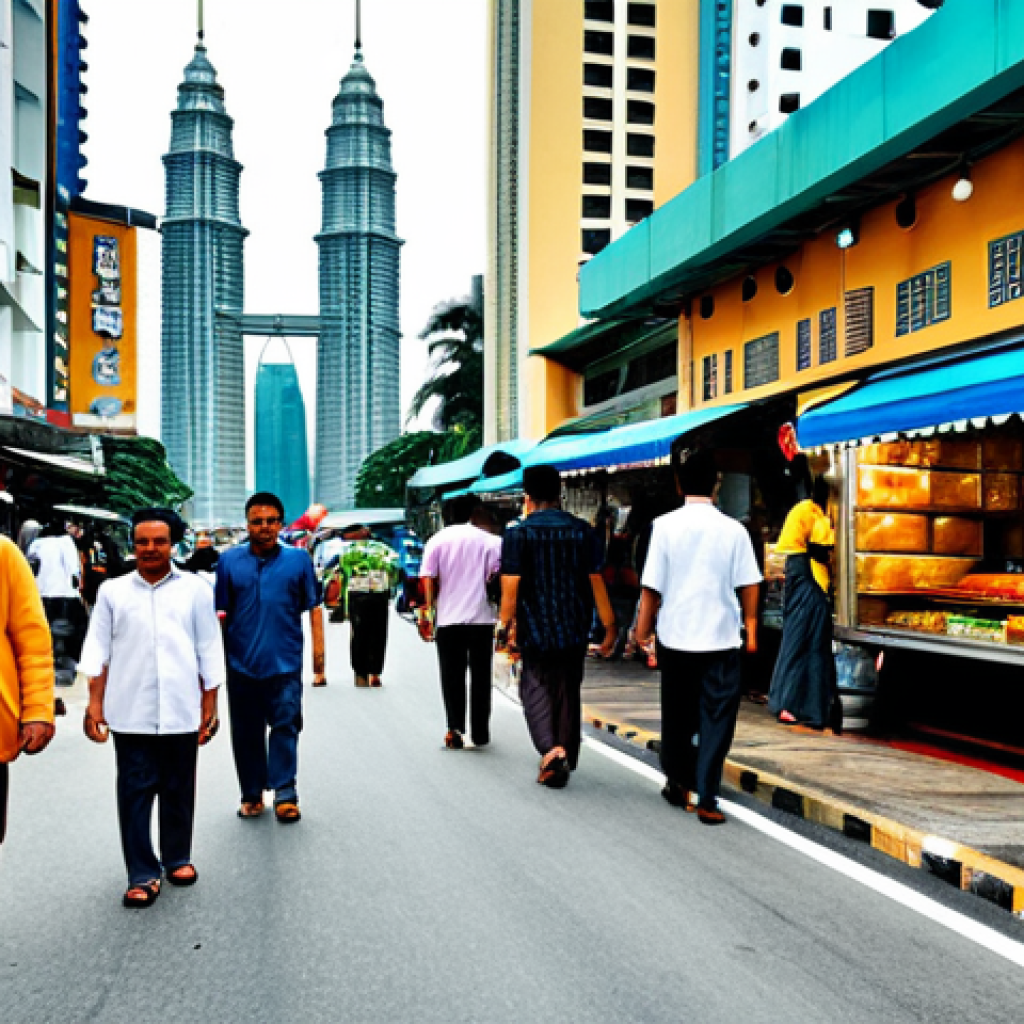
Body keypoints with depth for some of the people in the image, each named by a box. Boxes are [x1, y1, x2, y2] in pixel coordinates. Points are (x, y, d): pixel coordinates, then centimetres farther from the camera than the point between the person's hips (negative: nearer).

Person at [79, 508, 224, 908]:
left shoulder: (195, 590, 5)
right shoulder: (112, 591, 6)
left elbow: (209, 651, 6)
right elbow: (98, 649, 5)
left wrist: (209, 706, 4)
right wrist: (94, 703, -2)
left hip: (181, 710, 0)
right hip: (130, 712, 0)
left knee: (179, 790, 11)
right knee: (135, 792, 2)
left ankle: (178, 858, 27)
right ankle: (143, 874, 9)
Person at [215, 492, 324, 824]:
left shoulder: (299, 559, 1)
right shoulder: (230, 560, 4)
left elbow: (314, 608, 2)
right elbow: (220, 613, 7)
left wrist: (319, 658, -2)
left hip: (284, 663, -2)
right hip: (242, 665, 2)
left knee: (285, 727, -2)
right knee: (246, 733, 11)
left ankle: (284, 793, 6)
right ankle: (251, 794, 23)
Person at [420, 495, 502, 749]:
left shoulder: (437, 541, 2)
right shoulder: (488, 540, 0)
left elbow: (428, 578, -1)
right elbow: (497, 573, -8)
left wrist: (431, 605, 8)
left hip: (448, 618, 0)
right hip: (481, 617, 0)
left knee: (452, 677, 8)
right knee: (481, 676, 9)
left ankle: (455, 727, -3)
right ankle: (480, 733, 14)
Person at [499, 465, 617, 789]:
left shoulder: (518, 533, -7)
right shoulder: (582, 531, 2)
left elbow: (511, 584, -12)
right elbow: (597, 581, 2)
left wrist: (508, 623, -1)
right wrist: (609, 626, 9)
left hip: (536, 628, -3)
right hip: (575, 629, 3)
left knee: (536, 686, 8)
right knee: (568, 691, 13)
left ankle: (551, 748, -16)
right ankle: (563, 766, 17)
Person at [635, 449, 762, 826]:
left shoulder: (665, 526, -5)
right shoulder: (733, 530, -3)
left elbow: (652, 586, -3)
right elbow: (748, 586, 1)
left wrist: (643, 628, 8)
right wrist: (750, 628, 13)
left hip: (675, 635, 1)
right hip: (722, 638, -1)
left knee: (677, 713, 18)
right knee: (716, 717, 4)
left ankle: (678, 781, 30)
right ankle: (706, 799, 1)